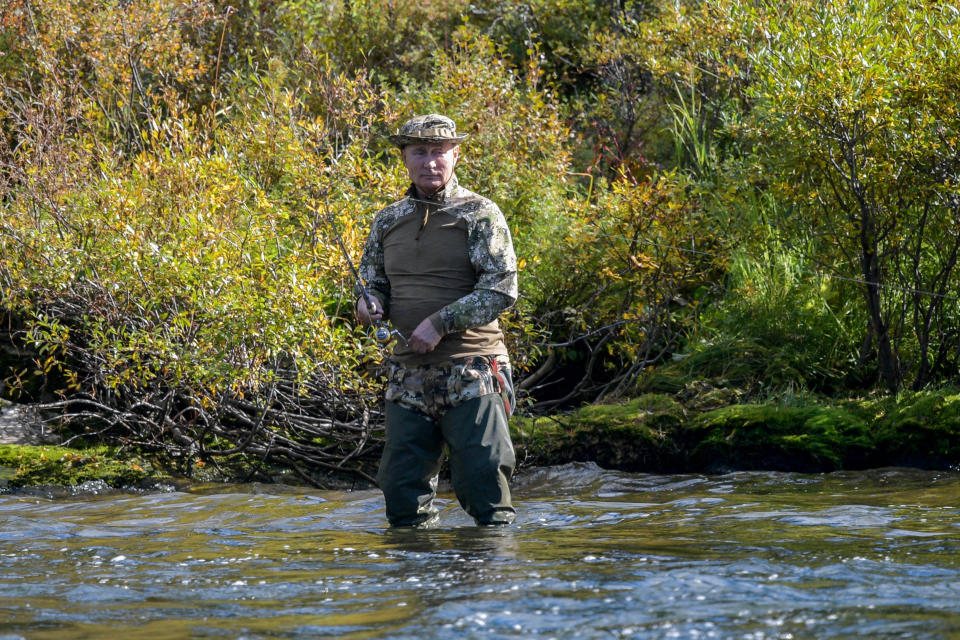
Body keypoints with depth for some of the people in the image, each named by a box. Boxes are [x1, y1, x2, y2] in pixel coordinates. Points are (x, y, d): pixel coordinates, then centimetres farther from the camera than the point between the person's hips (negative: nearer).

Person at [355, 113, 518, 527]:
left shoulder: (480, 215, -2)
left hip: (470, 372, -5)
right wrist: (369, 305, -4)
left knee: (482, 478, -7)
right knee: (402, 489, 4)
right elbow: (372, 282, 21)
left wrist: (441, 322, -17)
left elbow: (501, 290, -10)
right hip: (408, 376, 5)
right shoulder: (389, 221, 13)